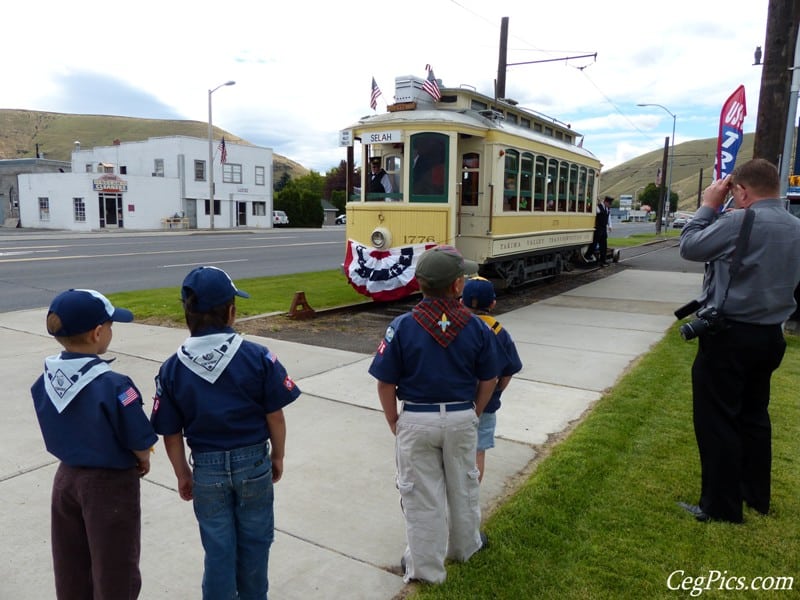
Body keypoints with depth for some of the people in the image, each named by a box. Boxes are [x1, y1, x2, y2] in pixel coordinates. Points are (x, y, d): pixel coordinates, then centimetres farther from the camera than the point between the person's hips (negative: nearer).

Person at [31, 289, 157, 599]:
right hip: (110, 483, -6)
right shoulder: (113, 385, -28)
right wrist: (143, 461, 1)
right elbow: (140, 443, -20)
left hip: (66, 476, 7)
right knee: (115, 570, 13)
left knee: (71, 566, 24)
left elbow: (56, 429, 4)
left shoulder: (45, 379, -7)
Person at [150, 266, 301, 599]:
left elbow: (172, 434, -4)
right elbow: (275, 417, -9)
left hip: (207, 469, 1)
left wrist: (183, 476, 11)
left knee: (218, 548, 17)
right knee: (254, 542, 20)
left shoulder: (172, 369, -10)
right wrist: (277, 457, 7)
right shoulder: (257, 356, -16)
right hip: (254, 462, 0)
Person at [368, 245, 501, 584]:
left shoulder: (403, 326, -15)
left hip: (417, 421, -2)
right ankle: (464, 546, 45)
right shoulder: (475, 327, -10)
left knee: (421, 495, 12)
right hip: (462, 419, 2)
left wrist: (394, 422, 3)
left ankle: (426, 567, 28)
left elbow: (385, 382, -10)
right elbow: (488, 380, 0)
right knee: (463, 487, 23)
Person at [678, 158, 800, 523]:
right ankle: (757, 496, 32)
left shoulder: (738, 222, -20)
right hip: (770, 334, 8)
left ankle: (722, 507, 10)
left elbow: (689, 247, -10)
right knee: (754, 414, 20)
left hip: (730, 335, -8)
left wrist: (709, 206, 1)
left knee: (716, 420, 2)